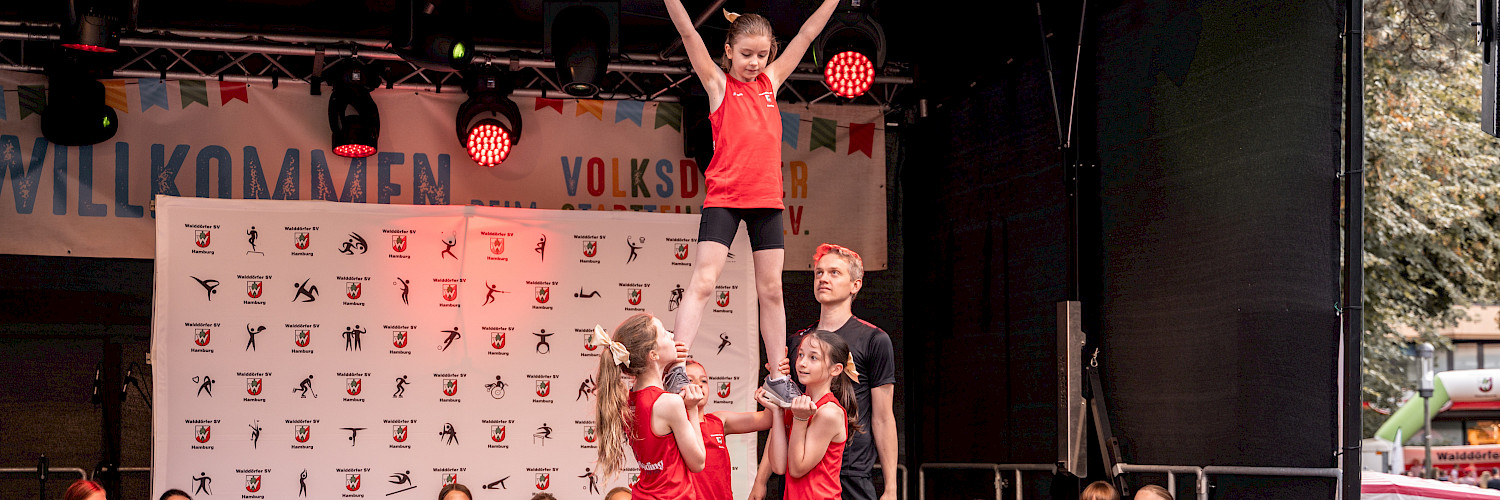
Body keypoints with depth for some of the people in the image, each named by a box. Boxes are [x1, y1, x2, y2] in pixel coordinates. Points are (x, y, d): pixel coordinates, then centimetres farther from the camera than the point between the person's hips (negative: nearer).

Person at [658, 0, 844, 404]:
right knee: (703, 281, -13)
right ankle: (677, 368, -16)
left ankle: (778, 375, 16)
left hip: (766, 197, 4)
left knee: (771, 288, 8)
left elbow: (808, 33, 14)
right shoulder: (718, 83, 0)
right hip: (723, 197, -4)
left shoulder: (771, 81, 11)